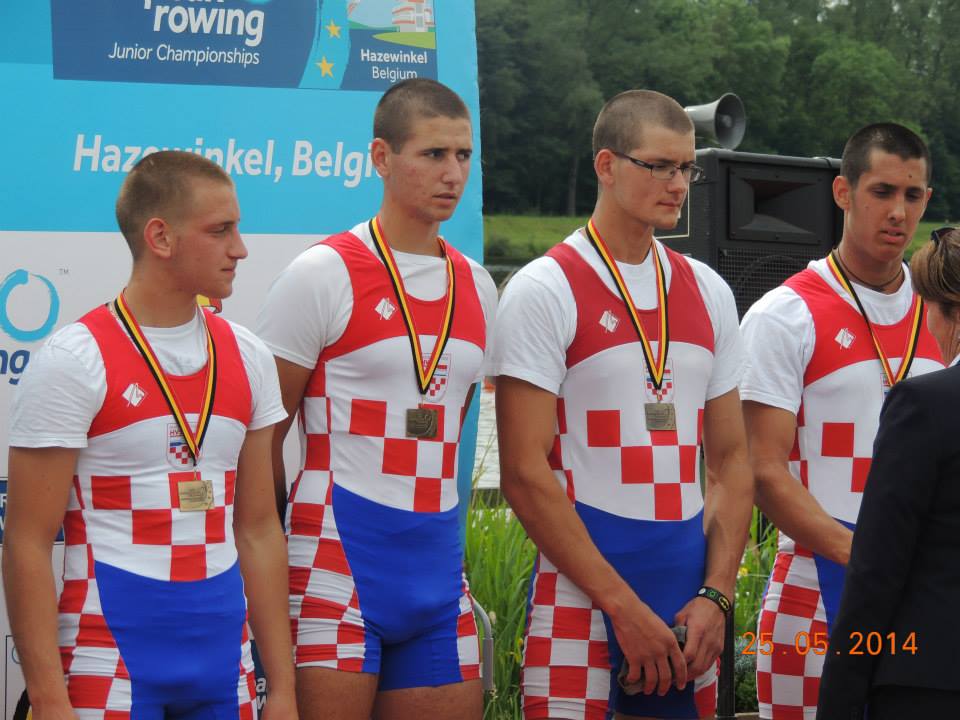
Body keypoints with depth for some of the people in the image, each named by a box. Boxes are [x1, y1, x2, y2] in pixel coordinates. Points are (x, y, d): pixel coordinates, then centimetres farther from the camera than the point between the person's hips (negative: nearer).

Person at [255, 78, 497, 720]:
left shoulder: (476, 288, 12)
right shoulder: (324, 274, -6)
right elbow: (261, 439, -3)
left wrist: (444, 545, 18)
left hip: (439, 563, 6)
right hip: (338, 561, -6)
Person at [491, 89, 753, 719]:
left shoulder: (708, 292, 12)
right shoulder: (546, 289, -6)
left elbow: (732, 461, 13)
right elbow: (525, 474, -11)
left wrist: (715, 595, -1)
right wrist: (624, 607, -14)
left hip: (692, 597, 5)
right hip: (582, 591, -5)